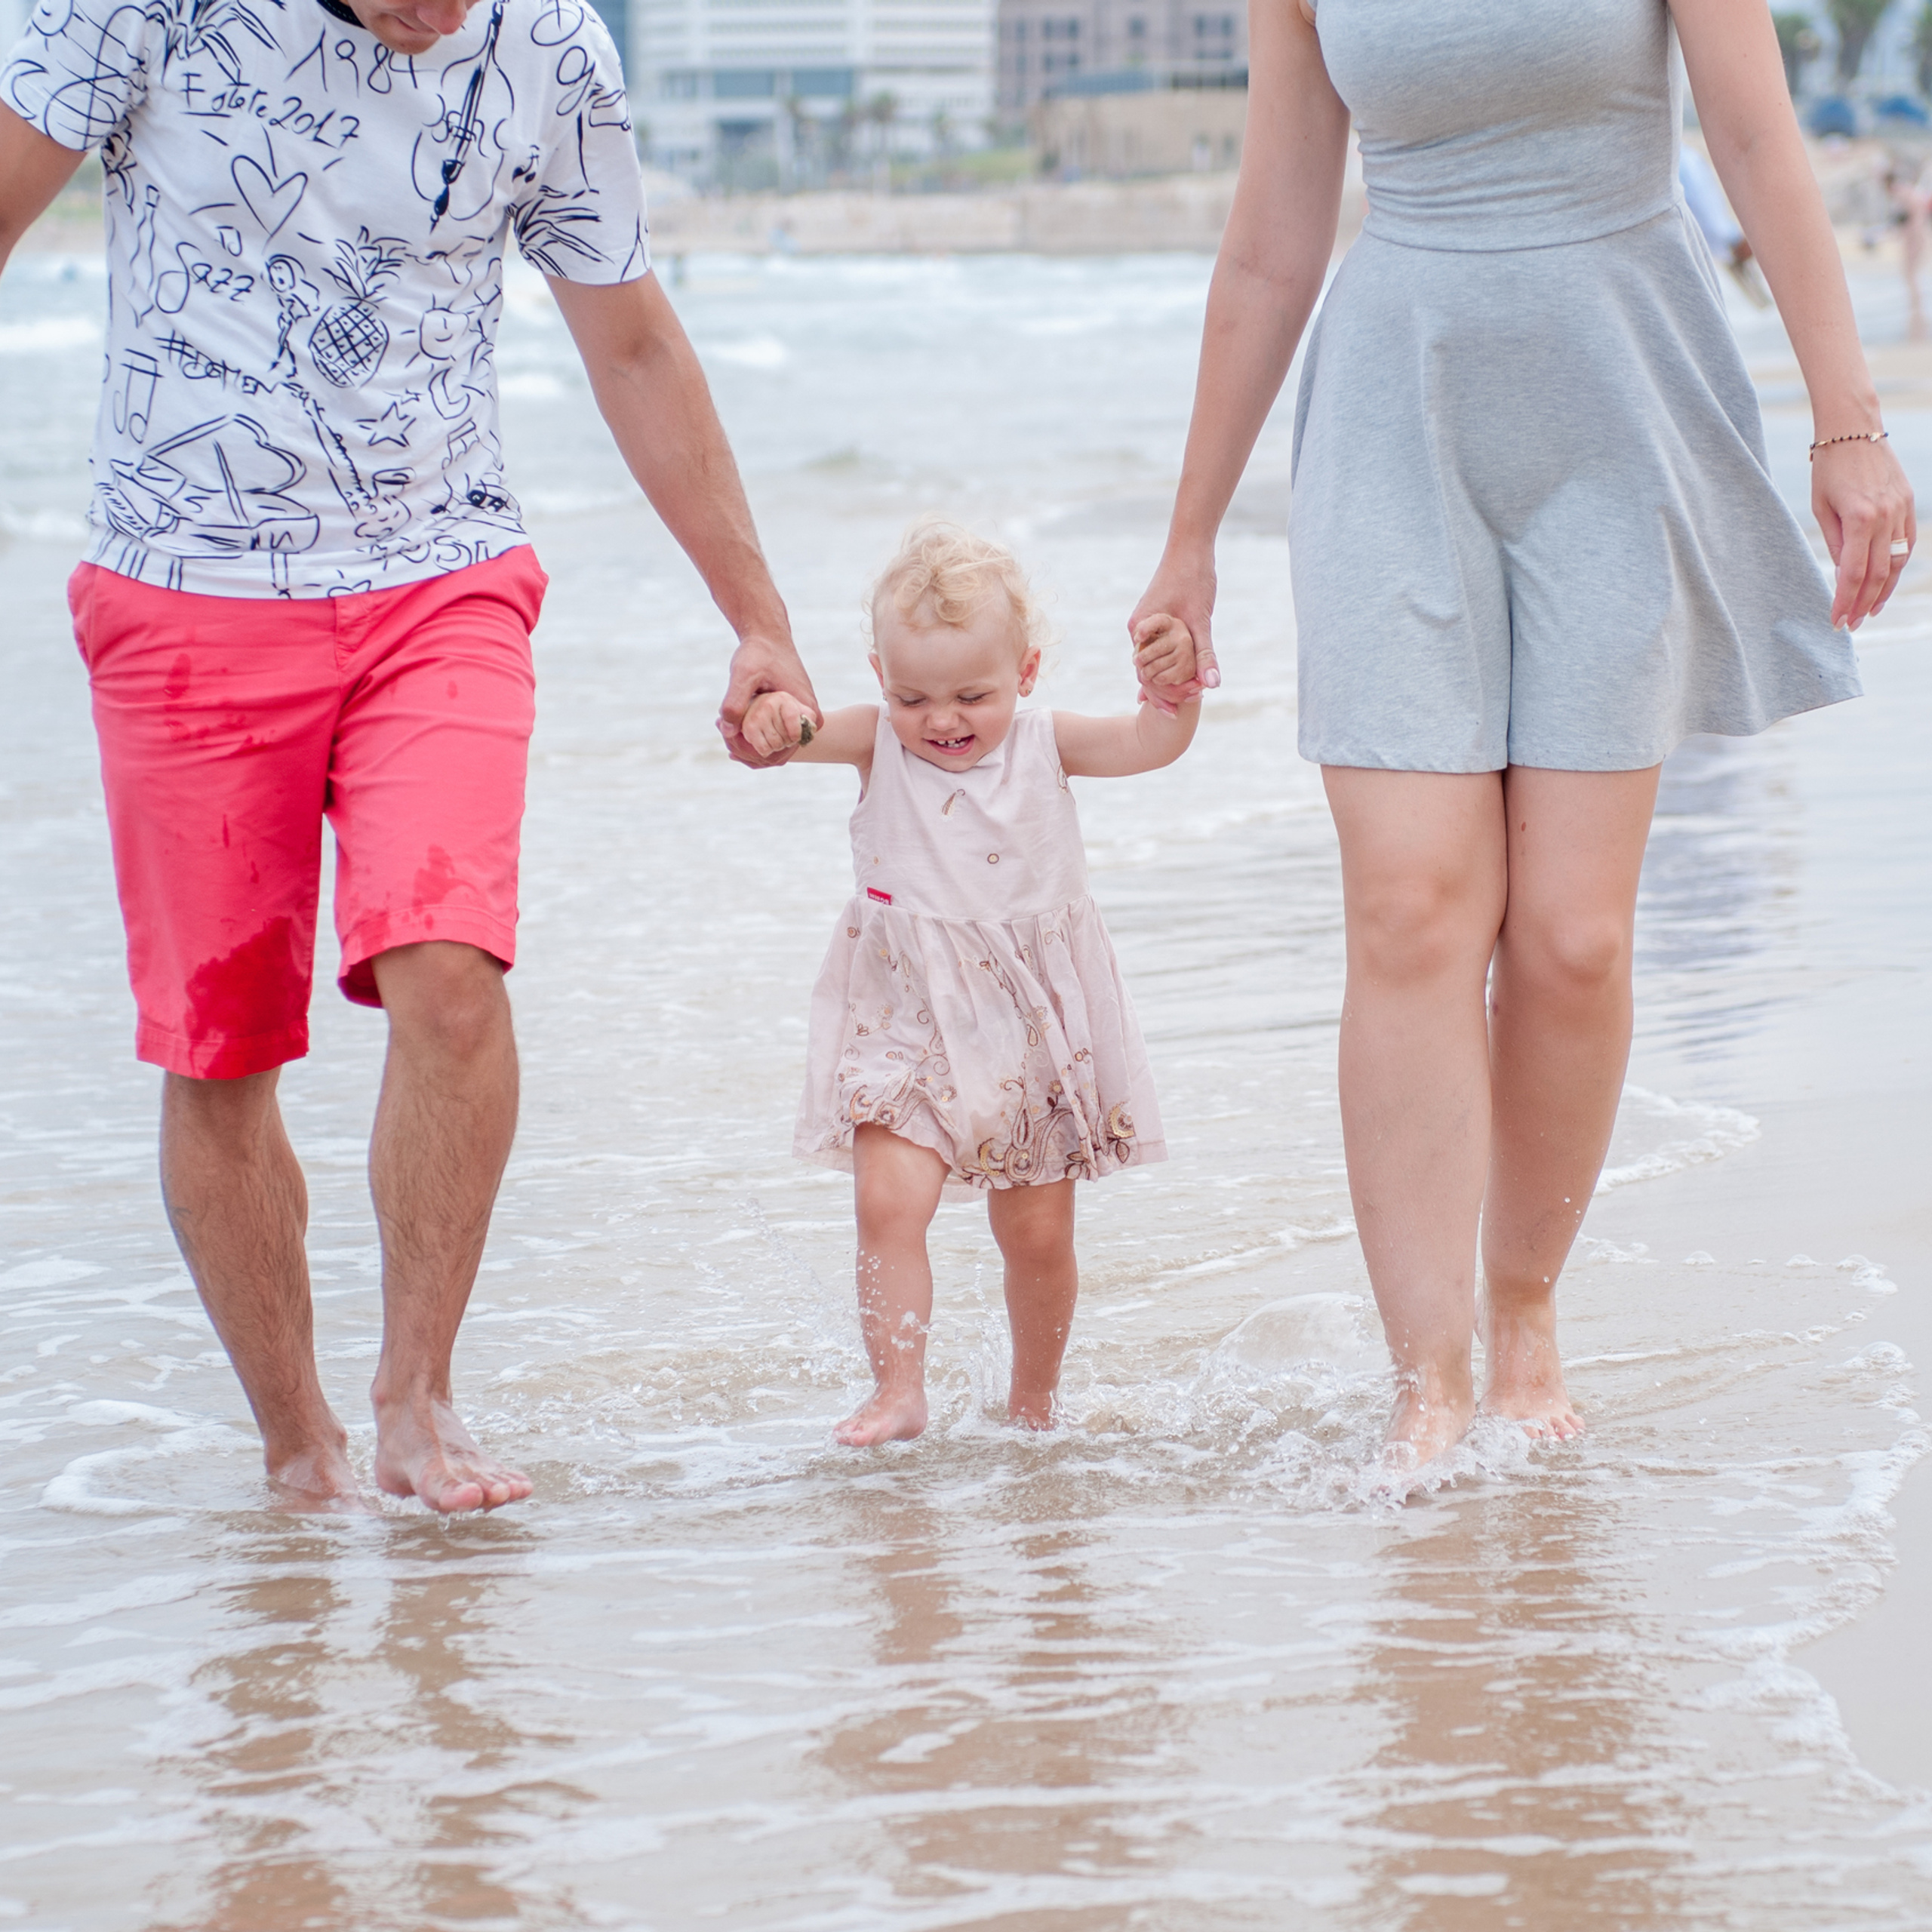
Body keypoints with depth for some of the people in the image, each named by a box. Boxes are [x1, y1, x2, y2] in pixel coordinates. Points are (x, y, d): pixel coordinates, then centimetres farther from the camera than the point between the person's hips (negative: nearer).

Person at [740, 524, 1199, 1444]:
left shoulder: (1044, 744, -2)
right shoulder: (878, 744, -3)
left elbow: (1149, 743, -15)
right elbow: (798, 733, -18)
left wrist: (1173, 688, -36)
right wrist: (775, 719, -41)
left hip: (1031, 1027, 1)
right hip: (907, 1025, -1)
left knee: (1038, 1231, 9)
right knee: (887, 1202, -18)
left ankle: (1033, 1402, 27)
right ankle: (897, 1392, -13)